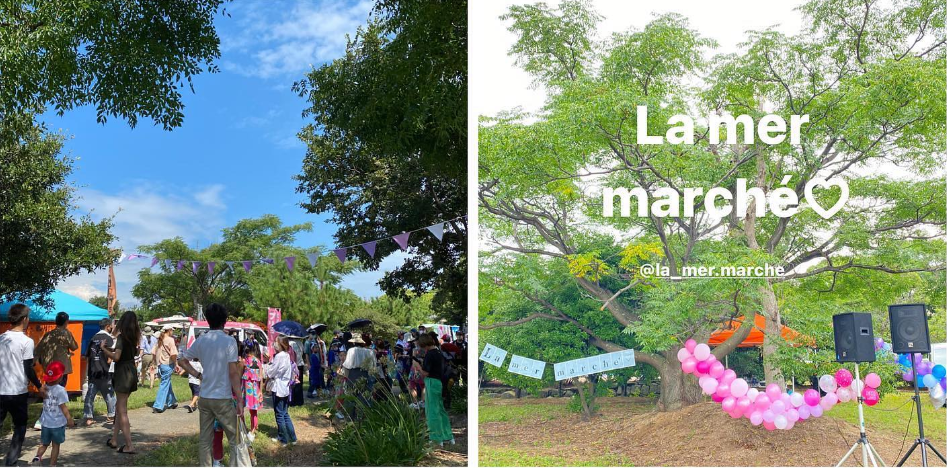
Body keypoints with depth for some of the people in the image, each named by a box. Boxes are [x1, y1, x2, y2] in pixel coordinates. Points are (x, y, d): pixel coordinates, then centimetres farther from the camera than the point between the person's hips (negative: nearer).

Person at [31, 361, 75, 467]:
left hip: (46, 422, 4)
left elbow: (45, 404, 6)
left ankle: (38, 457, -5)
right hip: (58, 423, -4)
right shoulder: (60, 390, -17)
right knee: (56, 445, 10)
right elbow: (63, 407, -15)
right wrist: (69, 419, -8)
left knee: (44, 443, 18)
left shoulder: (45, 388, -2)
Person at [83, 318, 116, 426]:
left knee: (90, 394, 5)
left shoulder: (93, 338, 9)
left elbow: (87, 356, 12)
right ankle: (111, 415, 18)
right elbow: (109, 358, -15)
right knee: (109, 394, 9)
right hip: (104, 372, -5)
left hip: (92, 372, 5)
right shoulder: (108, 338, -9)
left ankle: (88, 418, 3)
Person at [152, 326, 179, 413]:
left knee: (167, 383, 19)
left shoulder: (159, 340, 9)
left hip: (160, 364, 7)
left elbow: (154, 353, 12)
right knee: (164, 385, -3)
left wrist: (155, 363, 21)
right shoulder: (170, 340, -11)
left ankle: (172, 402, 29)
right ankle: (158, 406, -5)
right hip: (168, 364, -7)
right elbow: (173, 354, -20)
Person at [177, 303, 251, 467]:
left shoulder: (200, 341, 4)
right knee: (236, 440, 1)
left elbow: (181, 360, 15)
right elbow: (233, 373, -15)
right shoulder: (229, 341, -12)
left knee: (205, 440, 11)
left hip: (204, 398, 5)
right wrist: (240, 400, -11)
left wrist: (198, 375, 14)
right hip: (223, 398, -5)